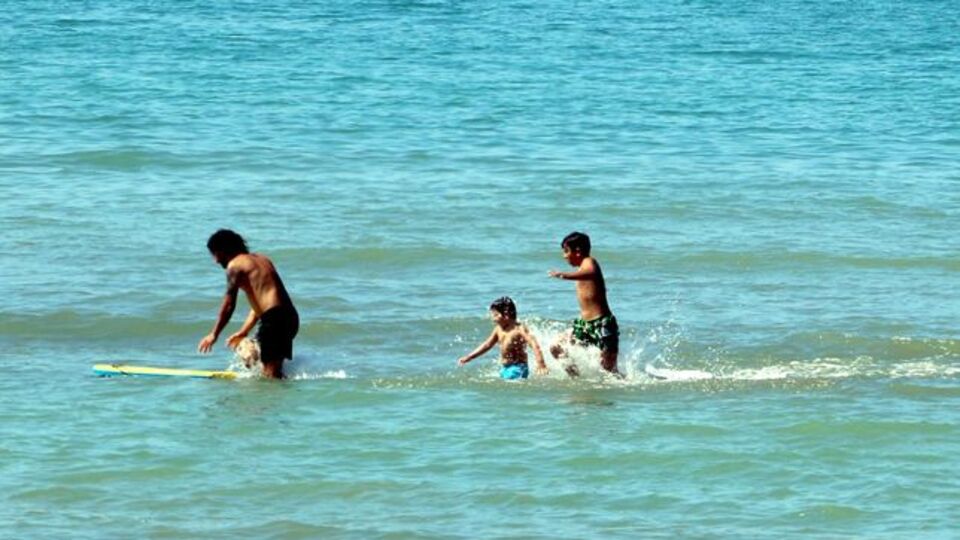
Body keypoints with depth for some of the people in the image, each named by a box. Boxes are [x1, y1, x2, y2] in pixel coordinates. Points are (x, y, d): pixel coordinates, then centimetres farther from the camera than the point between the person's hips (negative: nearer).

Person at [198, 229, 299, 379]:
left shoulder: (235, 265, -2)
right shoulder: (262, 259, 24)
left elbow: (229, 305, -5)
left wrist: (213, 335, 3)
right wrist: (243, 332, 30)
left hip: (273, 317, -9)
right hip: (291, 316, 9)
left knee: (271, 372, -9)